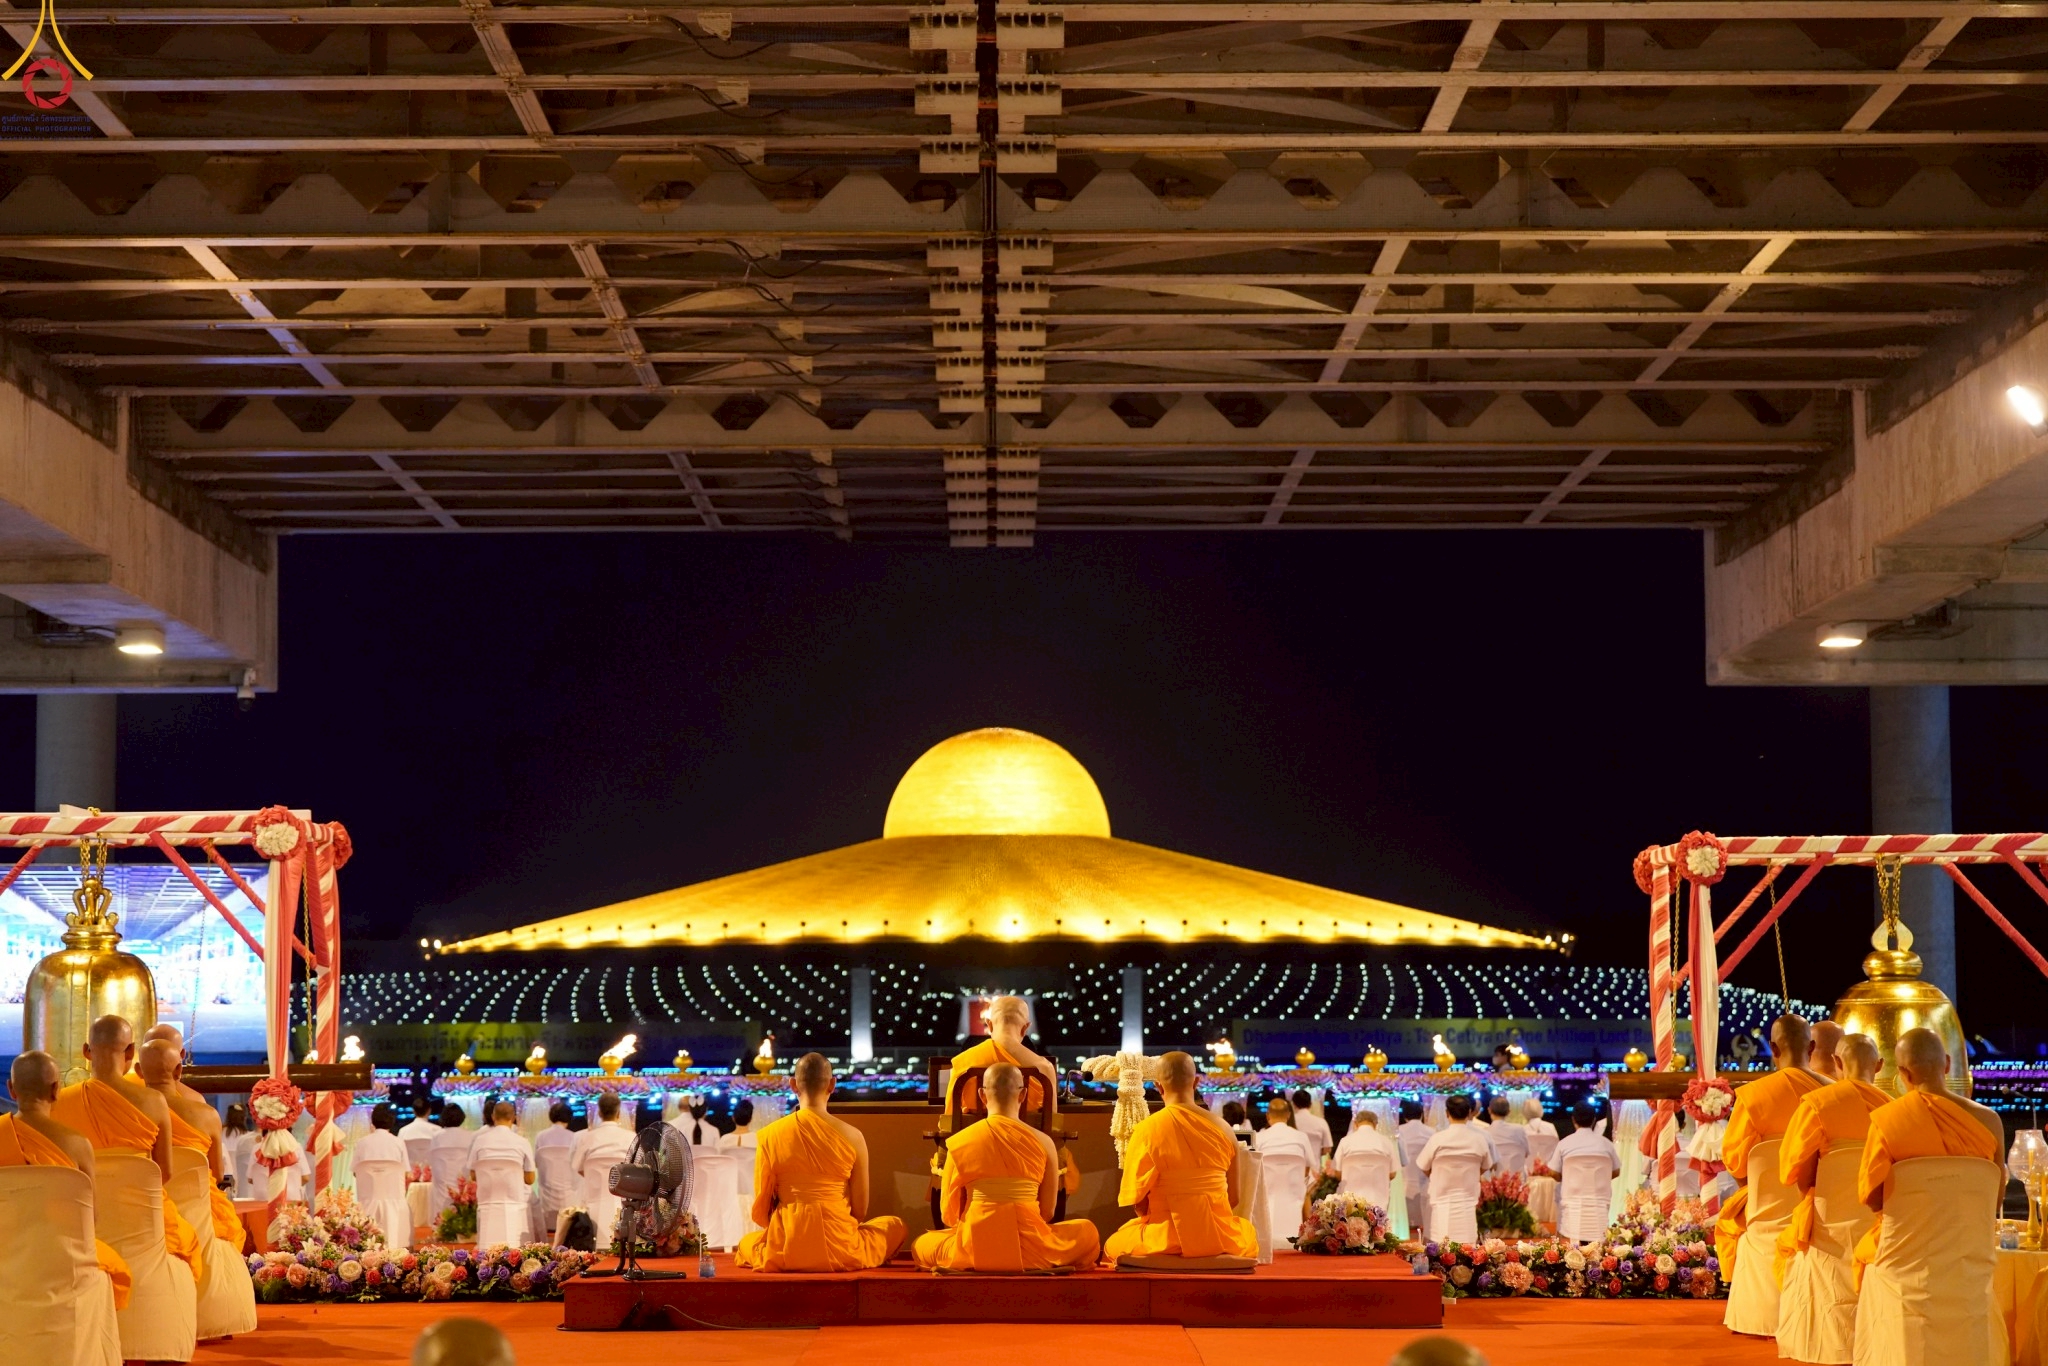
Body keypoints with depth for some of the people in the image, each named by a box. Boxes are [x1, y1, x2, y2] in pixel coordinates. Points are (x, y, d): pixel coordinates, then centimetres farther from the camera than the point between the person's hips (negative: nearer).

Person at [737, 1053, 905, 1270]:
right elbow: (860, 1210, 1)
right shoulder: (852, 1136, -5)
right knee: (895, 1225, 29)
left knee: (746, 1243, 36)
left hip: (784, 1252, 0)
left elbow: (761, 1210, 2)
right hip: (840, 1251, 0)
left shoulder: (769, 1136, -3)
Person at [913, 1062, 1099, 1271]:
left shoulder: (958, 1143, 1)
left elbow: (949, 1213, 4)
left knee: (922, 1244, 32)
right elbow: (1047, 1212, 7)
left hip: (974, 1249, 0)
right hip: (1030, 1252, 0)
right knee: (1088, 1232, 29)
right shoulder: (1043, 1142, 1)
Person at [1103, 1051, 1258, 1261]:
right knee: (1249, 1235, 38)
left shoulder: (1146, 1130, -10)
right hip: (1219, 1240, 2)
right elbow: (1234, 1198, 3)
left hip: (1166, 1241, -2)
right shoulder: (1222, 1128, -3)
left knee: (1113, 1245, 30)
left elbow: (1137, 1202, -6)